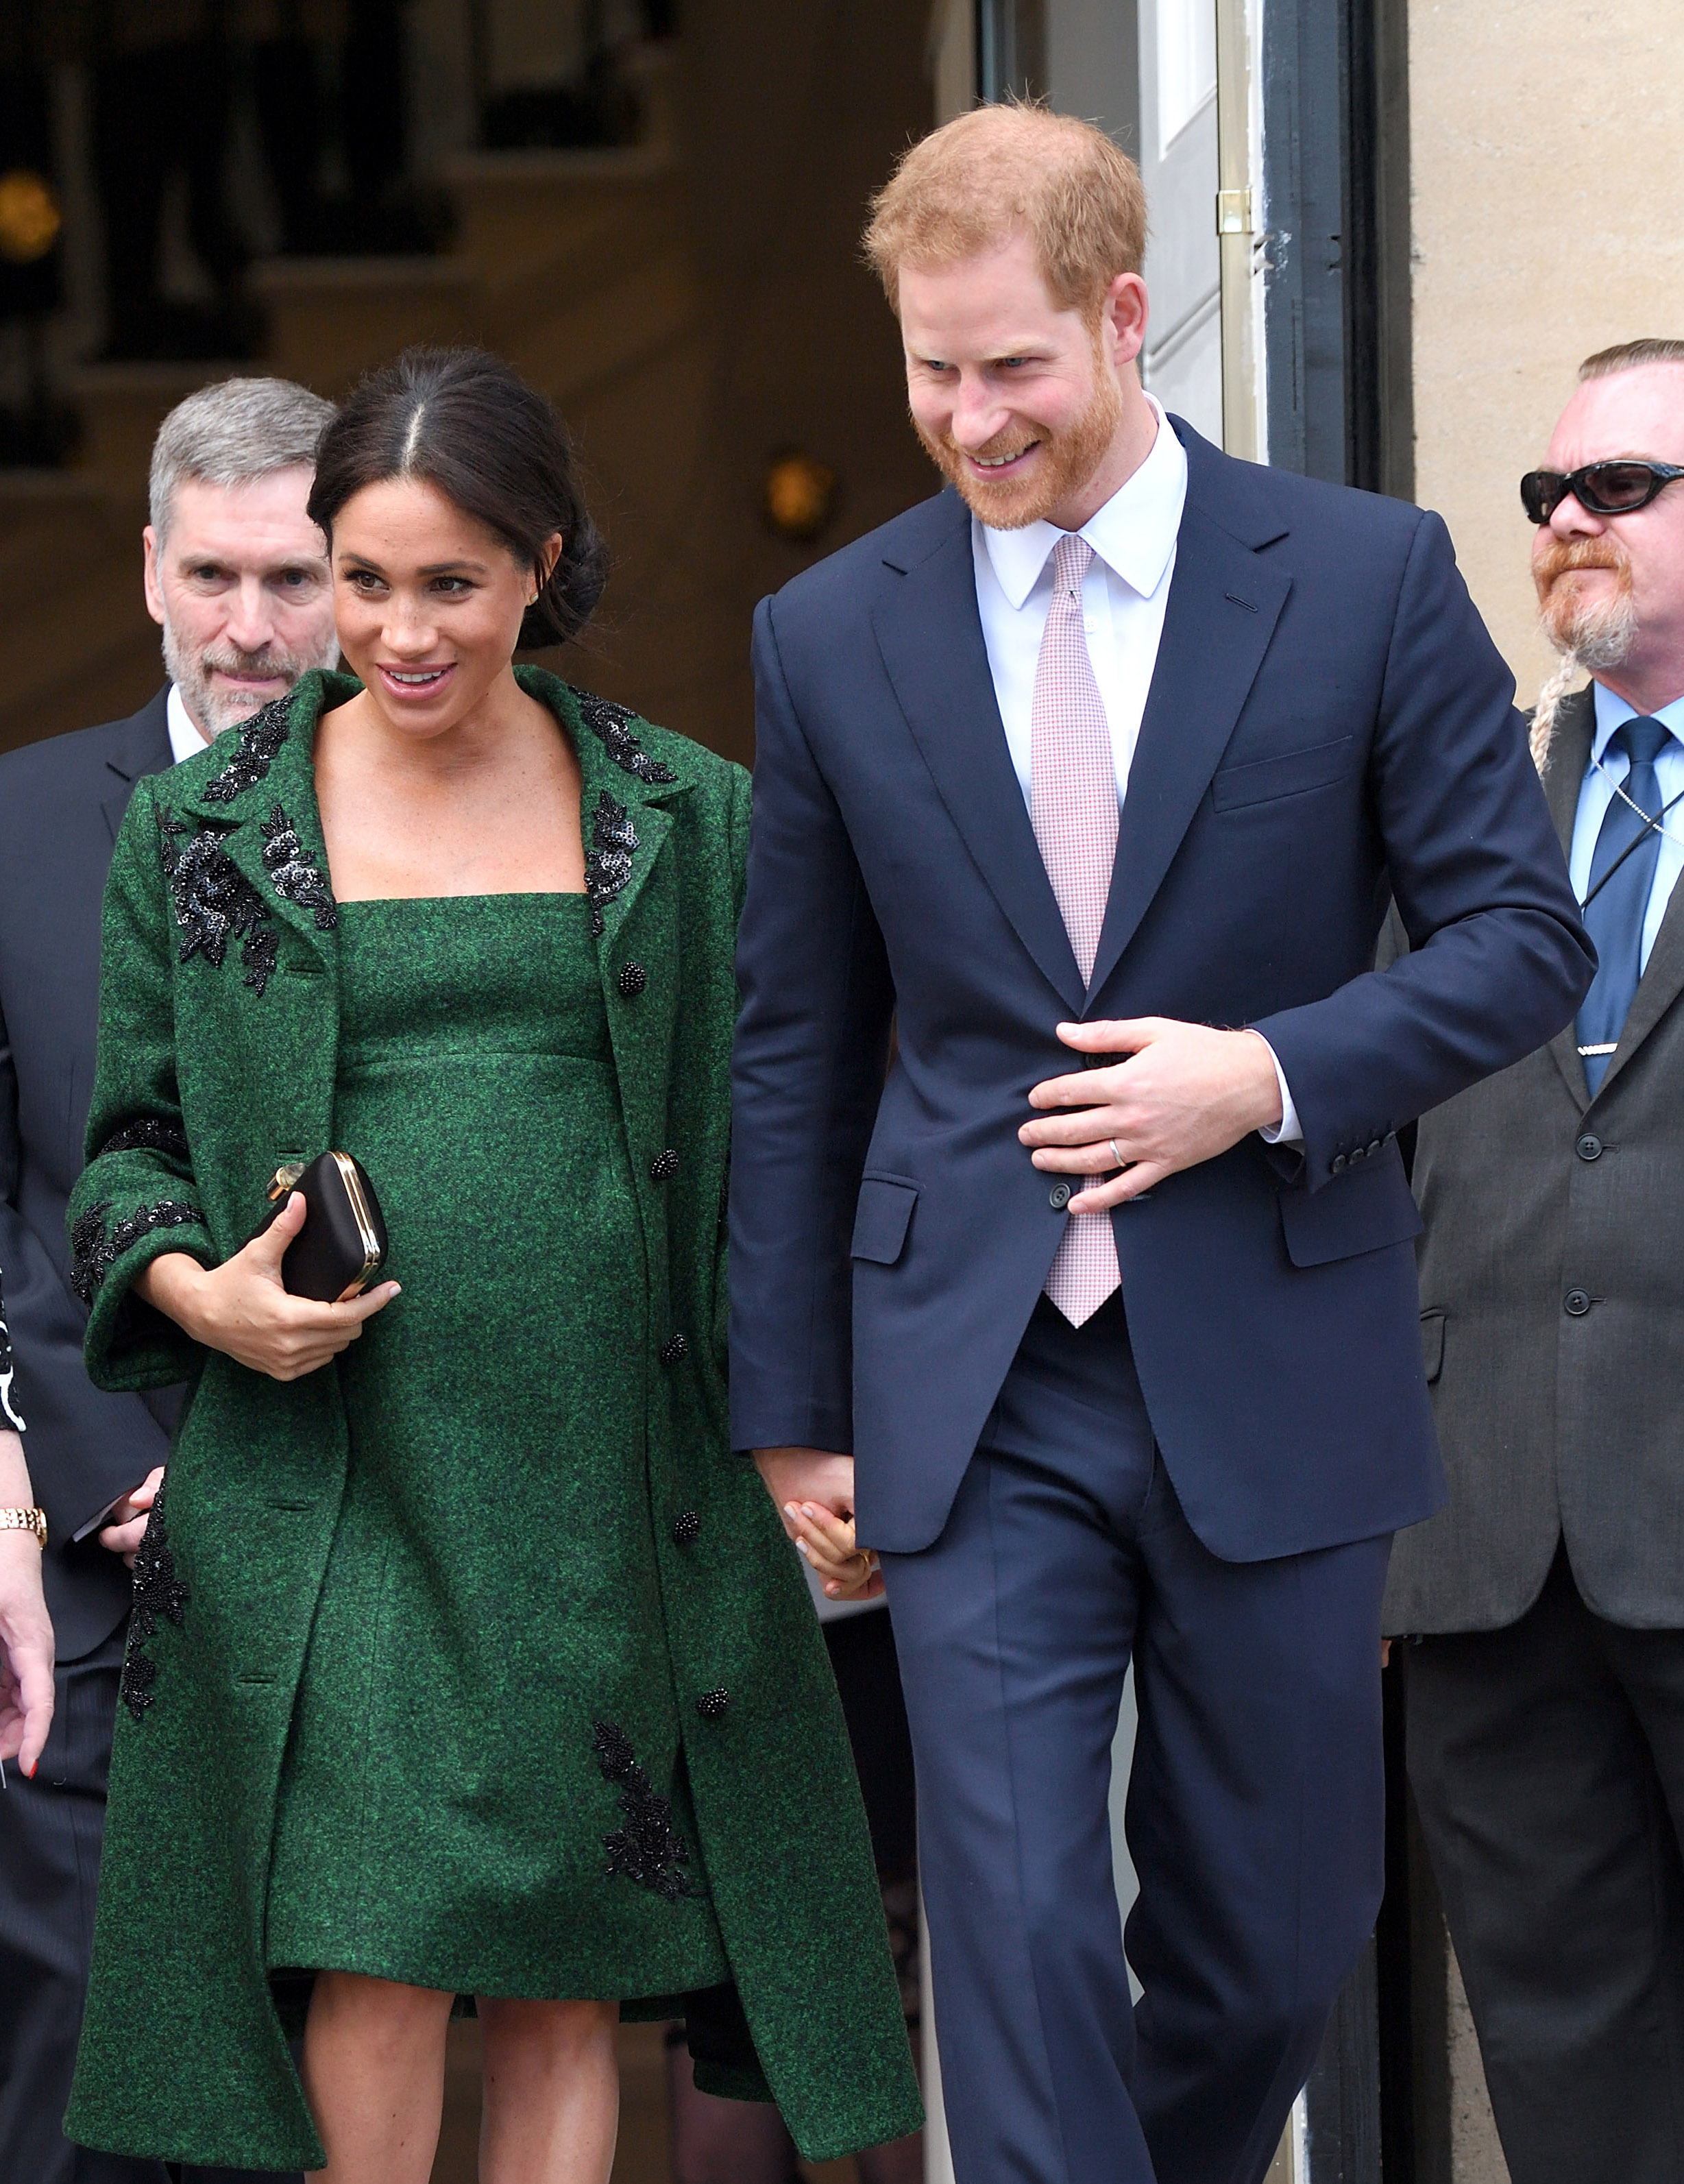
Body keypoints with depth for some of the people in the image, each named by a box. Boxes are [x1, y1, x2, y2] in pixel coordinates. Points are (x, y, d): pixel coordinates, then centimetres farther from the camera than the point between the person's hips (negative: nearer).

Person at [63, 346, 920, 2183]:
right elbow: (130, 1140, 11)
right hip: (328, 1471, -1)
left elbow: (762, 1140, 11)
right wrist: (197, 1291, -9)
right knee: (372, 1980, -8)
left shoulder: (684, 819, 8)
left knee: (564, 1988, 4)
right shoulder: (202, 828, 7)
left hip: (603, 1468, 1)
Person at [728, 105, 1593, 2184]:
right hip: (977, 1389, 0)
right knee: (1017, 1929, -7)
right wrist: (793, 1409, 10)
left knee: (1278, 1933, 11)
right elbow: (794, 1052, 10)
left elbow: (1524, 935, 1)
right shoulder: (831, 635, 4)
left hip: (1271, 1379, 0)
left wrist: (1271, 1074, -15)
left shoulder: (1366, 575, -2)